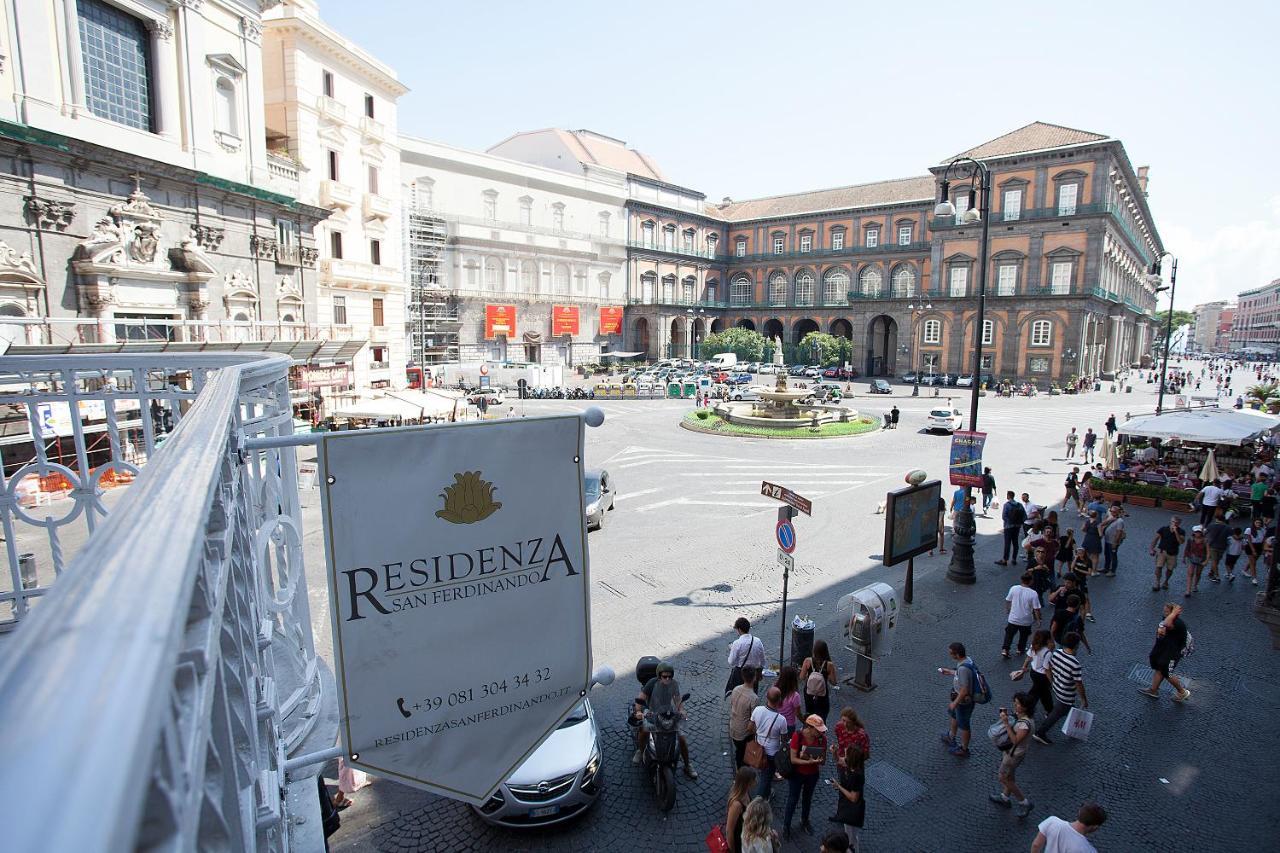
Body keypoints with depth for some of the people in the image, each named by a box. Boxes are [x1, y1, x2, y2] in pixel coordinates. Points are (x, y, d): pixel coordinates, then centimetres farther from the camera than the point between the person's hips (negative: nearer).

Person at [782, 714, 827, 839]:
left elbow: (823, 761, -11)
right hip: (797, 774, -3)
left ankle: (804, 821, 50)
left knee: (807, 798, 25)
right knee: (793, 799, 12)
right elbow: (793, 759, -24)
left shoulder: (822, 738, -18)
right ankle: (786, 825, 34)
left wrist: (820, 761, -33)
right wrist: (809, 762, -37)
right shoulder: (798, 736, -27)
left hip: (812, 774, 3)